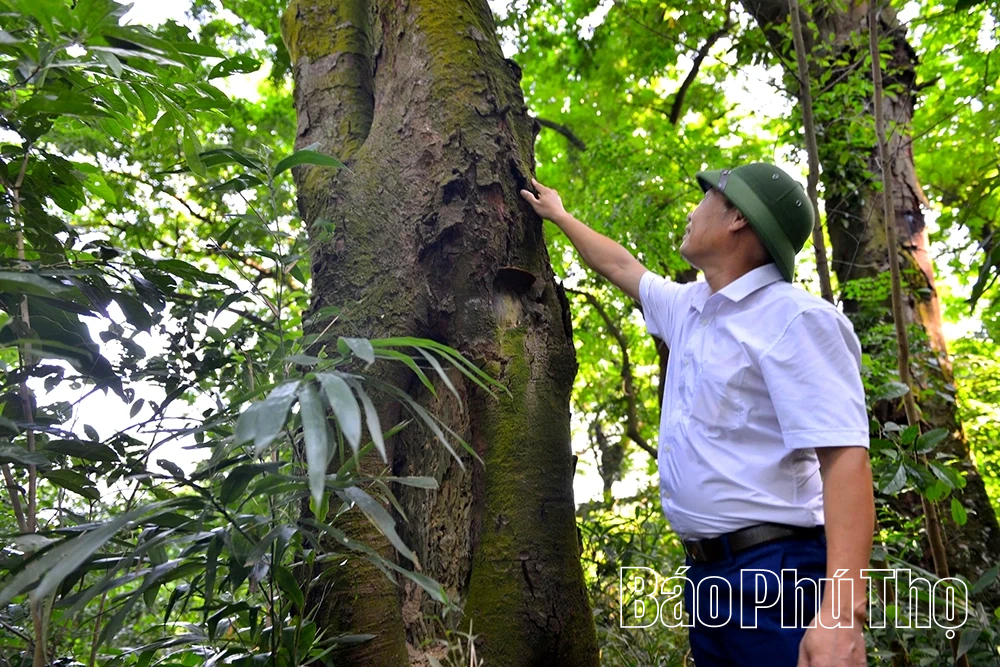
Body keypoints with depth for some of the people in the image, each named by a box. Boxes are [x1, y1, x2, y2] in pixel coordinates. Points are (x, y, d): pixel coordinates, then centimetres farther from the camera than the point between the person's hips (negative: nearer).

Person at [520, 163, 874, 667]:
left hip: (775, 573, -8)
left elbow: (844, 454, -24)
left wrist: (840, 611, -33)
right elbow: (622, 268, 31)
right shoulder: (687, 308, 12)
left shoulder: (794, 318, -14)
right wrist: (559, 216, 40)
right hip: (705, 569, 8)